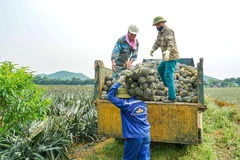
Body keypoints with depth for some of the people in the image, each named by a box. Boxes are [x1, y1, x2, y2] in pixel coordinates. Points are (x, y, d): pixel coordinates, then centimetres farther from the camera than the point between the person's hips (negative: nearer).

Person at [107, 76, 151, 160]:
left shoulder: (126, 104, -13)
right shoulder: (142, 103, 4)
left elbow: (110, 95, -8)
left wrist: (119, 82, -4)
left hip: (134, 136, -6)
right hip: (146, 135, 6)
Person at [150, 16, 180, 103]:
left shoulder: (168, 31, -16)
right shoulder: (160, 32, 14)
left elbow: (171, 43, -33)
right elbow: (157, 43, 5)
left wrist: (167, 51, -53)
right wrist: (152, 49, -17)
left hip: (172, 57, -10)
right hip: (168, 57, 10)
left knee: (168, 76, -11)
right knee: (160, 69, 27)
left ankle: (172, 97, -6)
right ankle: (167, 84, 38)